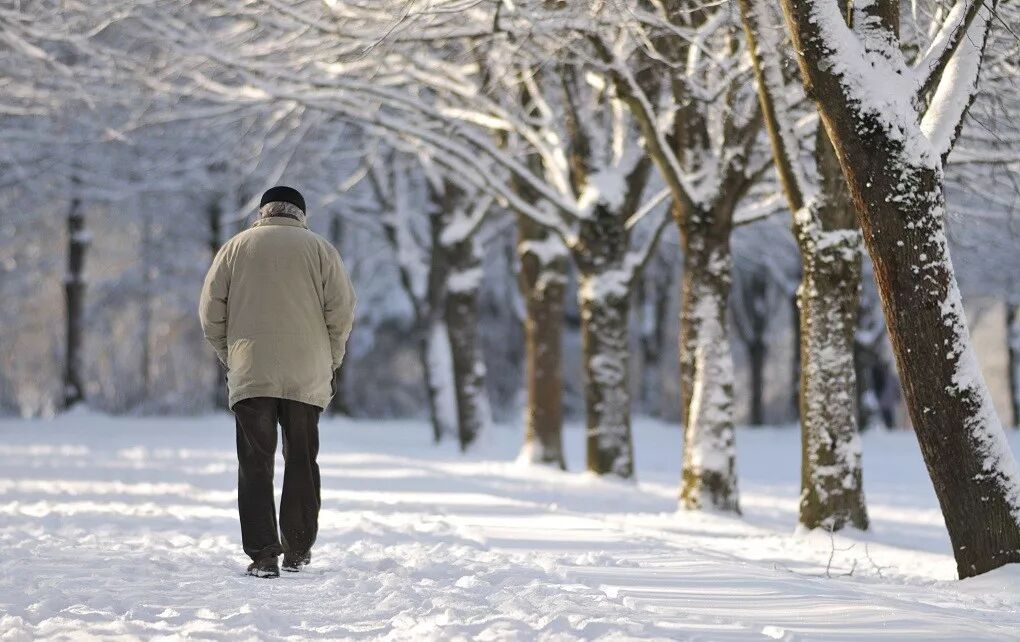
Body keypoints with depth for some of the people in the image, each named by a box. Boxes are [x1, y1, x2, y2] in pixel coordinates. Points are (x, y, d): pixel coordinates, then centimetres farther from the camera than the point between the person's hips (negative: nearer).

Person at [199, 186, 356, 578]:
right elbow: (342, 310, -2)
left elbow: (210, 312, 4)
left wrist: (229, 357, 14)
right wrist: (331, 361, 10)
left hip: (249, 374, 0)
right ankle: (297, 551, 14)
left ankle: (262, 555, -6)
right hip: (307, 377, 0)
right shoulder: (320, 249, 5)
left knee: (255, 465, 1)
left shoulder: (235, 248, 7)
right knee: (302, 463, 11)